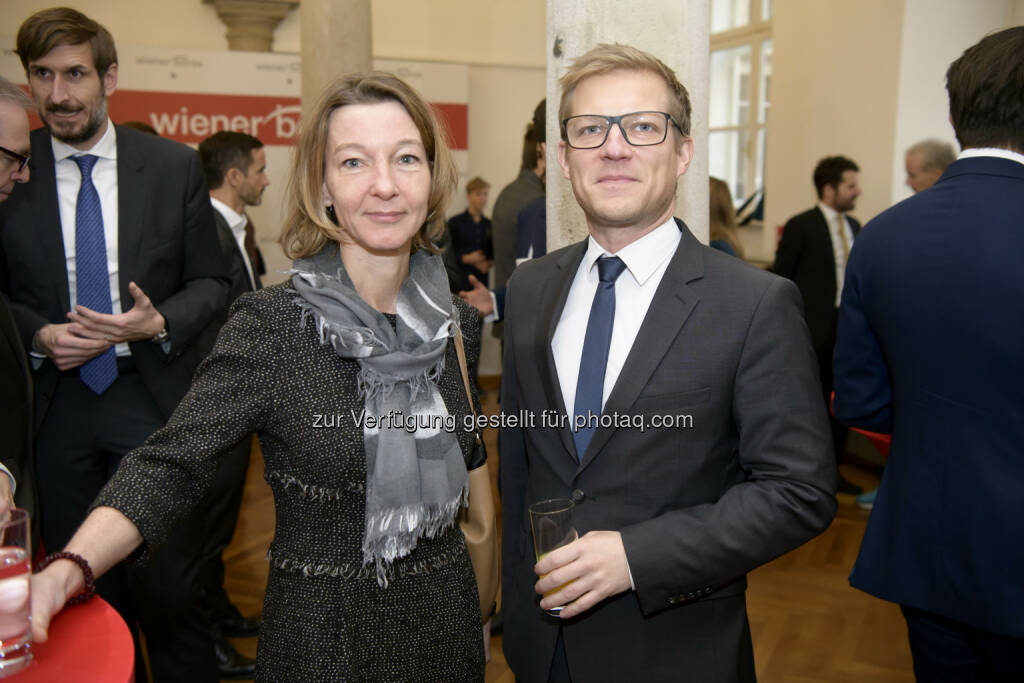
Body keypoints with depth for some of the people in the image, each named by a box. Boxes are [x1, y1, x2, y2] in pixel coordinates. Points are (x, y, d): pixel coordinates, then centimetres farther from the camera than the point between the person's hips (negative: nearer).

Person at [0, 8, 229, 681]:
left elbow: (212, 282, 2)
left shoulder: (175, 166, -1)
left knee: (170, 587, 5)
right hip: (56, 405, 2)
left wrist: (158, 322, -15)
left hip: (153, 400, -1)